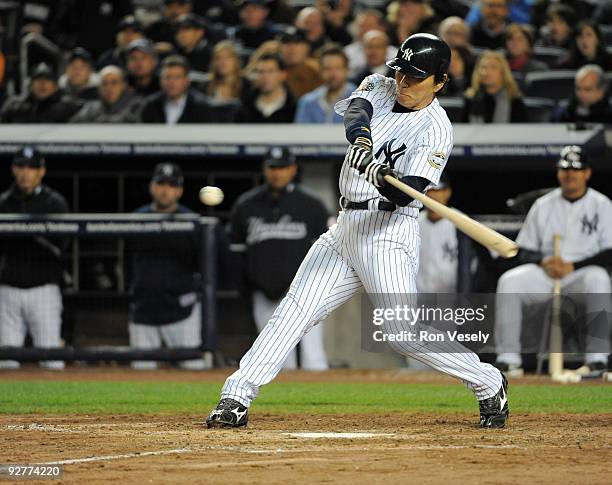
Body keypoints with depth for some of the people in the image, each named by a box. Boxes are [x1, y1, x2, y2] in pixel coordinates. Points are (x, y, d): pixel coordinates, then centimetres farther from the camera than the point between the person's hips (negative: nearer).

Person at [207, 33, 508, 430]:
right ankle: (237, 397, -5)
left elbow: (407, 192, -21)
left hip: (389, 232, -6)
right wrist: (360, 139, -36)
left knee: (401, 330, -14)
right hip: (345, 228, 6)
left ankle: (489, 384, 3)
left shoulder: (435, 129, -9)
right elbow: (356, 110, -14)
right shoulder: (381, 88, 10)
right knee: (294, 311, -3)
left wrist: (385, 181, -44)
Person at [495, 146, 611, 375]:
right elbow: (523, 252, 12)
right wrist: (543, 262, -11)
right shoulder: (543, 205, 14)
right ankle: (508, 358, -26)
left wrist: (572, 267, -16)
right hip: (544, 273, 3)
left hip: (582, 272, -3)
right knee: (509, 281, -25)